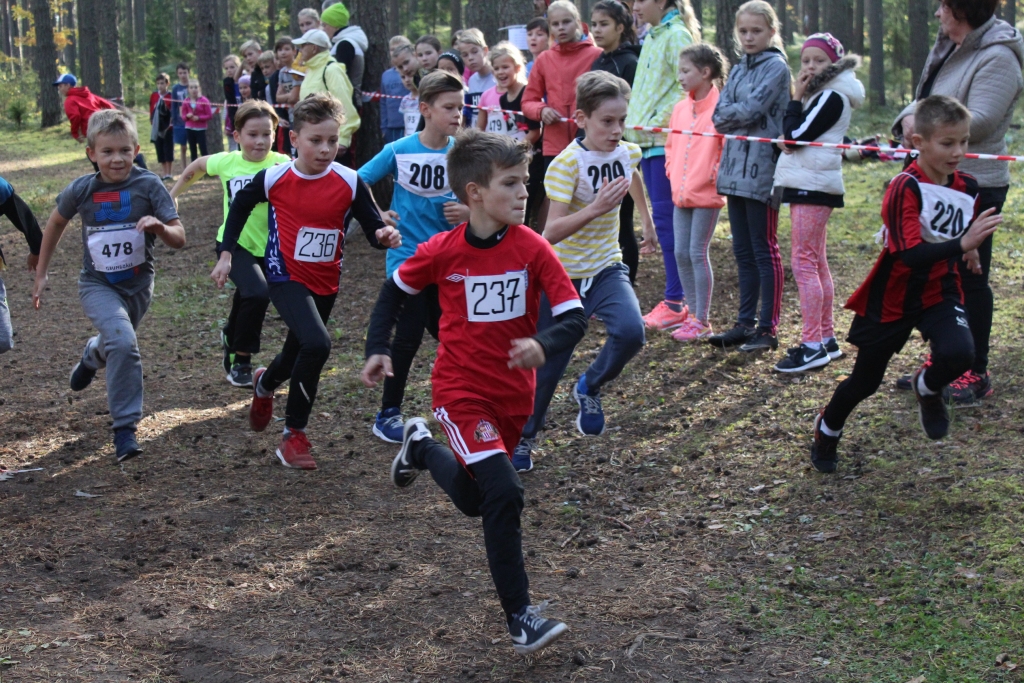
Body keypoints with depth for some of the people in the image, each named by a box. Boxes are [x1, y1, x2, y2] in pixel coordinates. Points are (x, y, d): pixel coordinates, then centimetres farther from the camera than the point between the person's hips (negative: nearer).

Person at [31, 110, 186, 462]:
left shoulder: (149, 186, -15)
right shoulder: (81, 190, -12)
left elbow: (179, 239, -16)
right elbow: (56, 223, 8)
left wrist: (160, 227, -38)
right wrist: (41, 273, 12)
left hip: (138, 284, 2)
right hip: (98, 284, -2)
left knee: (117, 345, 23)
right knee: (123, 342, -26)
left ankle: (92, 355, 62)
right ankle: (125, 427, -16)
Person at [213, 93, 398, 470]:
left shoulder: (350, 182, -10)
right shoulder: (274, 179, -12)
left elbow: (374, 227, -8)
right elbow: (240, 205, 8)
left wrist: (384, 236, -31)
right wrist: (226, 254, 7)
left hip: (325, 282, 4)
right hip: (286, 276, -4)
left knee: (298, 353, 20)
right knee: (317, 344, -26)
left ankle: (265, 383, 58)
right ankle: (293, 436, -10)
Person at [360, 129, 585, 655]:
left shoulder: (533, 249, -11)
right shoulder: (441, 252, -12)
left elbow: (574, 318, -14)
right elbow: (395, 290, 7)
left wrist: (543, 344, -35)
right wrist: (377, 348, -2)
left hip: (514, 393, 3)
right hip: (461, 391, -3)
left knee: (473, 500, 18)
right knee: (503, 493, -19)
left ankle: (421, 447, 48)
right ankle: (519, 616, -8)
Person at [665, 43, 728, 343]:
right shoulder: (680, 109, 10)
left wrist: (715, 175, -12)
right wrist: (673, 174, 9)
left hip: (707, 194, -7)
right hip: (681, 194, 7)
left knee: (698, 253, -5)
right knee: (681, 254, 8)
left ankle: (703, 321, 4)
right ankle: (694, 314, 20)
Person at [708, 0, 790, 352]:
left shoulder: (776, 66, -6)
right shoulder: (739, 69, 16)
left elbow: (751, 109, -16)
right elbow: (719, 116, 7)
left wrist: (728, 114, 1)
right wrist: (738, 114, -10)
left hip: (761, 170, -7)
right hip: (735, 167, 7)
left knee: (764, 250, -3)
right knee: (743, 251, 11)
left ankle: (768, 329, 2)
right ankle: (745, 323, 18)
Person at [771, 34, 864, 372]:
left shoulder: (832, 97, -12)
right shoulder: (820, 95, 17)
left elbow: (795, 135, -18)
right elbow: (790, 134, 12)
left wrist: (796, 97, -11)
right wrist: (799, 97, 3)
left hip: (813, 186, -11)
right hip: (807, 183, 11)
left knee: (804, 262, -12)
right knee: (817, 263, 14)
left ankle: (812, 345, -14)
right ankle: (826, 338, 20)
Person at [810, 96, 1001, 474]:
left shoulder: (967, 188, -3)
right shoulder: (905, 188, -23)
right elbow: (912, 255, -33)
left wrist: (968, 253, -4)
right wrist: (962, 244, -44)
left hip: (940, 293, 4)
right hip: (894, 297, -4)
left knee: (959, 354, -25)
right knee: (866, 380, 10)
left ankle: (927, 388, 10)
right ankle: (827, 429, 41)